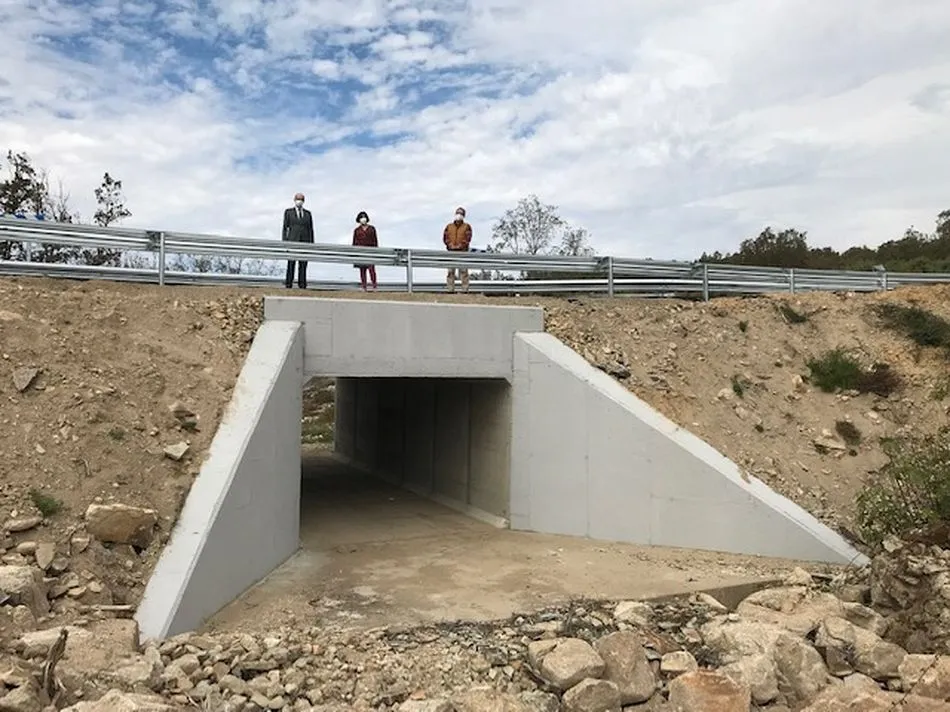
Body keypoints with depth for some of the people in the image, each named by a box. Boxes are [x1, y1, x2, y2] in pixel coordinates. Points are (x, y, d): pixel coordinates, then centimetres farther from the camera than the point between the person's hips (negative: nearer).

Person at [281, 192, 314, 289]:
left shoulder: (308, 213, 13)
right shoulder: (288, 212, 8)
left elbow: (310, 229, 11)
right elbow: (285, 227, 6)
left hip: (305, 241, 2)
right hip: (292, 241, -1)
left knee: (303, 264, -4)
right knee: (291, 262, -8)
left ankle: (302, 284, -3)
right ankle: (288, 283, -6)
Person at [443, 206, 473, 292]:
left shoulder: (467, 226, 10)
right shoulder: (449, 226, 16)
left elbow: (468, 238, -2)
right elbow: (445, 237, 7)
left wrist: (460, 245, -15)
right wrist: (450, 245, -10)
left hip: (462, 251, -2)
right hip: (451, 251, 2)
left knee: (463, 270, -7)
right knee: (450, 271, -1)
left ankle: (465, 289, -7)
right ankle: (450, 289, 0)